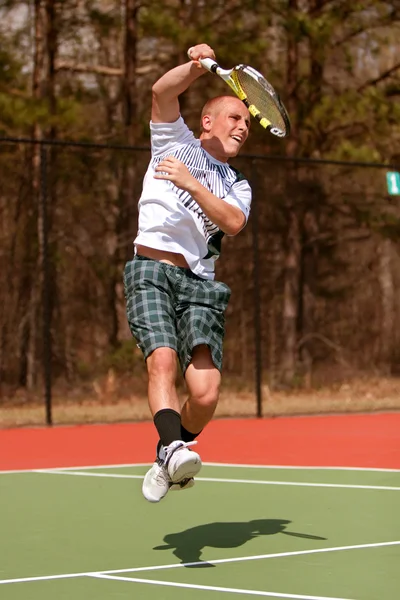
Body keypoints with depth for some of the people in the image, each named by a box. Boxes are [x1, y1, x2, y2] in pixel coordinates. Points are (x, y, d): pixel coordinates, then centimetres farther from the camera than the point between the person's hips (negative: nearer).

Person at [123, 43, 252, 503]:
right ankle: (175, 447, -40)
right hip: (151, 269, -2)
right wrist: (198, 65, -13)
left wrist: (190, 182, -7)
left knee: (205, 391, -16)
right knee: (162, 359, -27)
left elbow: (233, 222, 1)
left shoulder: (237, 185, 24)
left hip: (198, 281, 2)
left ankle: (169, 458, 7)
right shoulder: (176, 140, 20)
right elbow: (162, 92, 1)